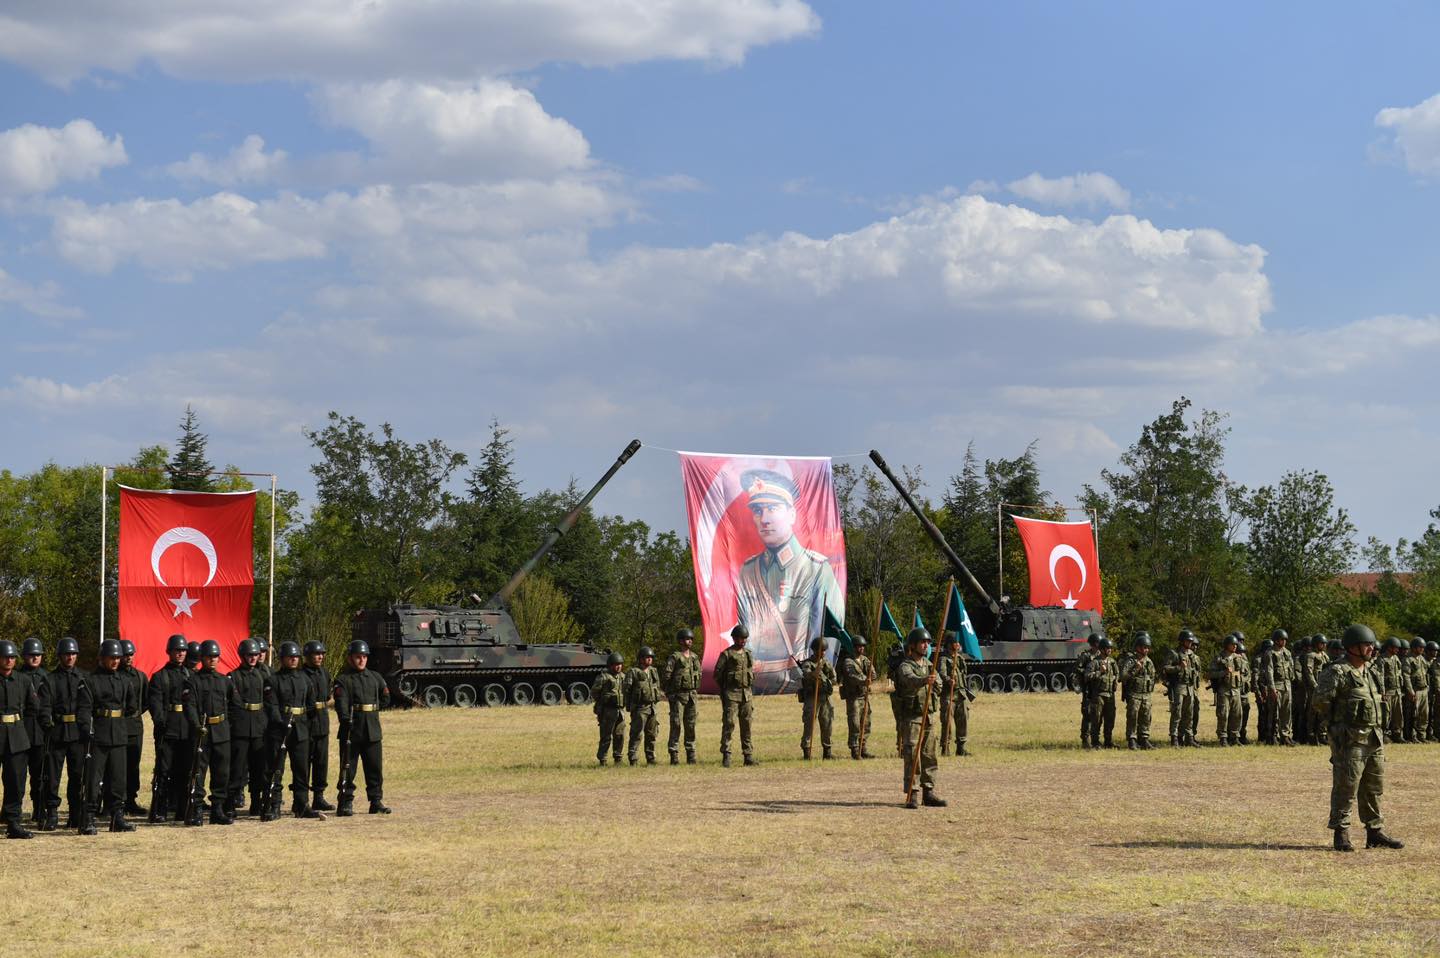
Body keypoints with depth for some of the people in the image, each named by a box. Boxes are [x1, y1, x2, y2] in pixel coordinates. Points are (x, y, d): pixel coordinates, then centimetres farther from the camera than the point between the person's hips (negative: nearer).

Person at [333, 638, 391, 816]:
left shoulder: (375, 677, 14)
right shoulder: (343, 680, -3)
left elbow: (385, 699, 23)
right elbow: (341, 703, -17)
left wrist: (372, 708, 11)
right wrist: (346, 719, -32)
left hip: (372, 731, 4)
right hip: (351, 731, -4)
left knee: (375, 767, 6)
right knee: (348, 768, 0)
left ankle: (376, 801, 13)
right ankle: (346, 803, 5)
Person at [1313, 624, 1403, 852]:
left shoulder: (1369, 673, 15)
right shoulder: (1338, 673, -11)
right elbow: (1321, 698, -18)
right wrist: (1339, 718, -5)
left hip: (1374, 740, 8)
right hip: (1350, 740, -8)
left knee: (1374, 789, 12)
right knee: (1346, 789, -5)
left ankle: (1375, 833, 20)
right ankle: (1341, 835, 0)